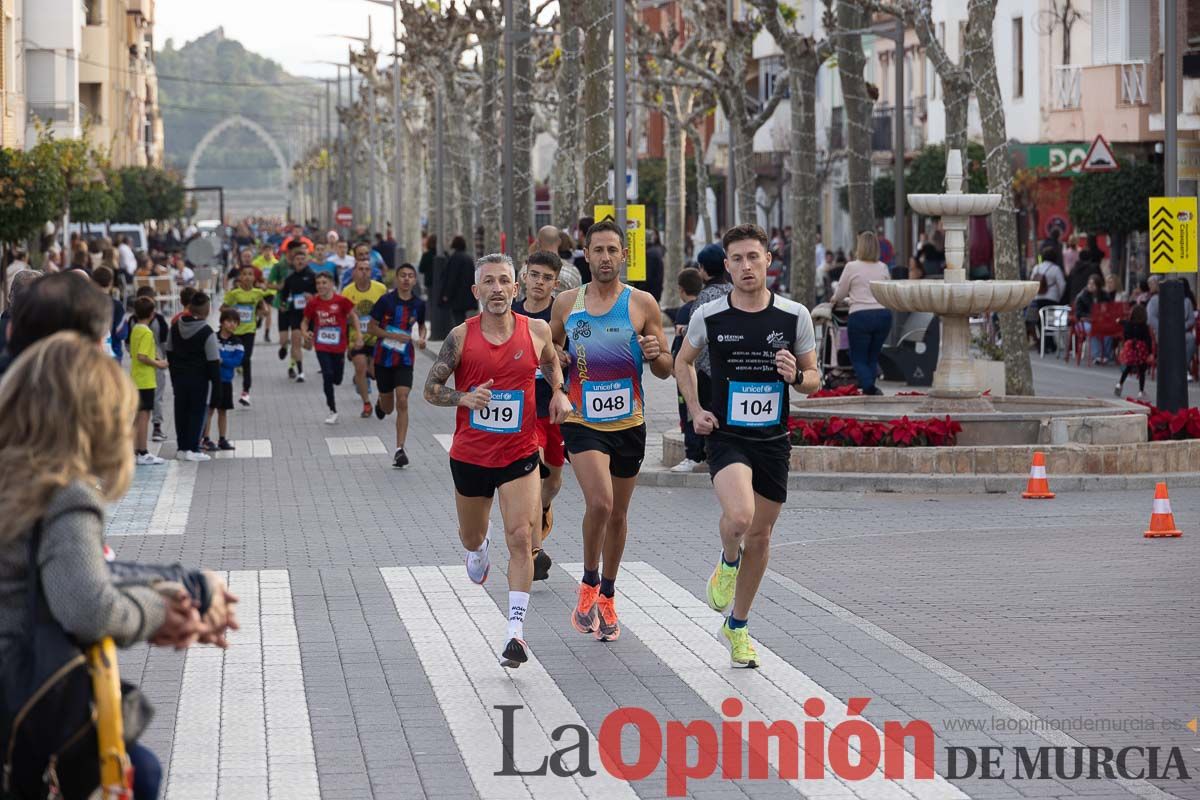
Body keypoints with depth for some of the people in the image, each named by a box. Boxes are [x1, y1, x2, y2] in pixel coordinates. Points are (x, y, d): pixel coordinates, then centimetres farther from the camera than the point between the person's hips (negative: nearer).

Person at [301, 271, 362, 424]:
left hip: (338, 346, 0)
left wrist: (358, 335, -5)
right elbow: (305, 321, 8)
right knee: (328, 375, -10)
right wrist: (304, 332, -12)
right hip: (322, 346, 0)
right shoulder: (313, 303, -4)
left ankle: (330, 397, 45)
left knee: (337, 379, 8)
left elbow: (353, 316, 2)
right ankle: (333, 411, 1)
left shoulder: (341, 301, -9)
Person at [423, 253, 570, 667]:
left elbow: (551, 361, 20)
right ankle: (479, 547, 59)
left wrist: (559, 392, 3)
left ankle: (516, 631, -16)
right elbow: (430, 388, -5)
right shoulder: (461, 336, -8)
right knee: (470, 536, 20)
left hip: (519, 455, -1)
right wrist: (463, 397, -24)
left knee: (520, 539, -15)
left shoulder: (536, 331, -3)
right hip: (470, 455, 1)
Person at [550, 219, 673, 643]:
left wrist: (655, 355, -19)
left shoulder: (643, 304, -2)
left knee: (617, 515, 13)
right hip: (582, 421, -1)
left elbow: (665, 371, 3)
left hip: (628, 423, 1)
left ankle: (606, 598, 31)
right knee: (599, 503, -22)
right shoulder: (567, 303, 2)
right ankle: (588, 584, 0)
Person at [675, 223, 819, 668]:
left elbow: (813, 379, 7)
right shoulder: (709, 316, -4)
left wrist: (797, 377, -16)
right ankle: (727, 562, 8)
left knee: (760, 535, 9)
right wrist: (695, 410, 2)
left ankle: (737, 627, 29)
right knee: (739, 515, -28)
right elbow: (683, 361, 15)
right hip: (726, 436, -2)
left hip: (773, 440, 2)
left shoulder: (795, 316, -2)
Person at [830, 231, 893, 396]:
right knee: (873, 356, 15)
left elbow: (840, 294, 6)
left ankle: (868, 385, -17)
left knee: (858, 357, 4)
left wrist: (834, 300, 28)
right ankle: (870, 385, 6)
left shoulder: (852, 267, -4)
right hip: (883, 313, 4)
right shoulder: (883, 268, 7)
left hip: (860, 315, -4)